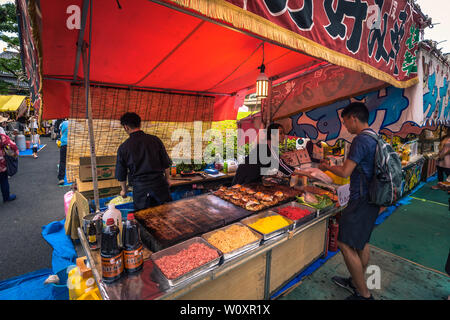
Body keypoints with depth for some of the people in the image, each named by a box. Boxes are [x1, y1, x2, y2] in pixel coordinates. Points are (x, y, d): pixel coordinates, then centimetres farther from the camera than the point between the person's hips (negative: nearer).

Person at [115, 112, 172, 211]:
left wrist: (124, 189, 24)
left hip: (140, 189, 0)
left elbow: (121, 174, 7)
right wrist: (166, 179, 19)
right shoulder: (155, 140, -2)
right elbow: (166, 164, 3)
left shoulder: (123, 147, -3)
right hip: (159, 184, 1)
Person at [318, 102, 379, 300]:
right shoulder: (375, 138, 11)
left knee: (346, 244, -3)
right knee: (362, 243, 19)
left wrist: (327, 167, -4)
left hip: (361, 201, -10)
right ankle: (356, 282, 36)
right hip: (372, 199, 10)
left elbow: (345, 172, -21)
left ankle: (364, 294, 11)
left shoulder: (361, 140, -19)